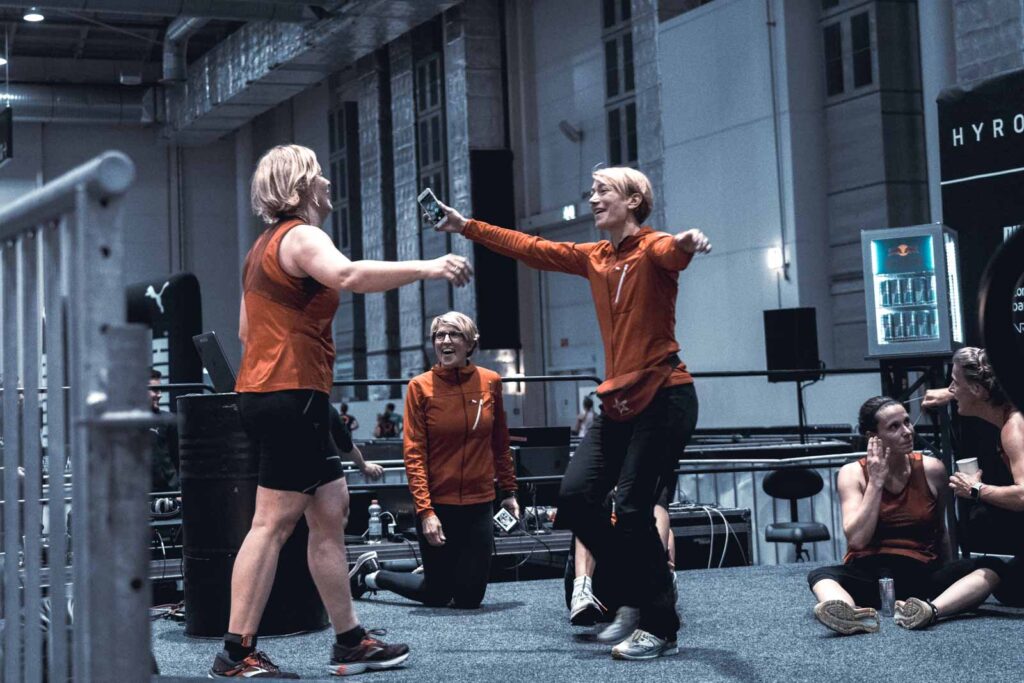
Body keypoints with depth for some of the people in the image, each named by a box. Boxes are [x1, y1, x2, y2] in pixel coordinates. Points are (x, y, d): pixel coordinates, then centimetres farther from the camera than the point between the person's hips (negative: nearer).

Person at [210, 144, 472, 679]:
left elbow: (246, 330, 27)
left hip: (264, 391, 11)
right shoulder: (301, 237, -10)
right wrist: (426, 268, -34)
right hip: (293, 395, -11)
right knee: (273, 523, -9)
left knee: (331, 511, 11)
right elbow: (348, 275, -32)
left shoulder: (266, 245, 22)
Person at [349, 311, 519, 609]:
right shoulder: (420, 386, -7)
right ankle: (371, 574, 32)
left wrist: (508, 491, 10)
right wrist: (425, 511, -16)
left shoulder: (490, 382, 1)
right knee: (437, 597, 7)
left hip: (479, 504, 3)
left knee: (470, 599, 5)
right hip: (437, 505, -3)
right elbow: (414, 454, -10)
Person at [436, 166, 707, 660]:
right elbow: (530, 248, 22)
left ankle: (661, 628, 1)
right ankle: (635, 597, 15)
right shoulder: (594, 258, 13)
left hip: (663, 398, -7)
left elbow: (671, 253, -30)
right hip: (618, 403, 8)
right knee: (575, 496, -1)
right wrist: (467, 227, 23)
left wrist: (686, 244, -54)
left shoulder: (652, 249, -7)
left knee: (632, 506, -13)